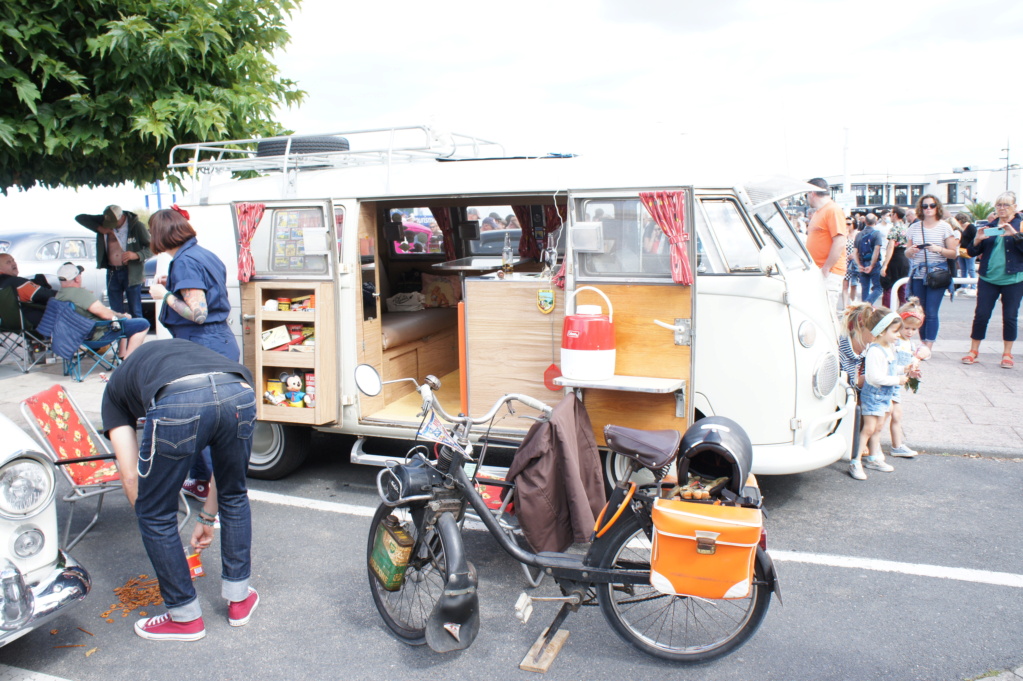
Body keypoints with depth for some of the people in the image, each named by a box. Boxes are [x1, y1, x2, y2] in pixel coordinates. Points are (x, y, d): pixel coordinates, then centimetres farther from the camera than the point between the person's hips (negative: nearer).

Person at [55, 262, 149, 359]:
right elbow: (105, 313, -26)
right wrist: (122, 316, -7)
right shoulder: (79, 293, -27)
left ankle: (122, 355, 30)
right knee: (143, 325, -8)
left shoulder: (59, 295, 3)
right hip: (98, 334, -11)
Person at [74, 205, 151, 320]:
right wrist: (99, 228, -10)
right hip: (112, 273, 4)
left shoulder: (136, 225, -9)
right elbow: (80, 217, 3)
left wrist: (136, 255, -26)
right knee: (115, 313, 7)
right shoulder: (104, 221, 3)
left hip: (131, 273, -4)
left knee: (135, 313, 0)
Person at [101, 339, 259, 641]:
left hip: (178, 403, -4)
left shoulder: (116, 388, 37)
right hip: (240, 393, 4)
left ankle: (185, 617, 34)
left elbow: (131, 477, 27)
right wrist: (207, 518, 49)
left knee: (155, 514, 21)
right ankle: (239, 598, 41)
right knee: (234, 496, 30)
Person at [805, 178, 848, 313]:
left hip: (829, 272, -9)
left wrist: (826, 268, -19)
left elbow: (840, 243, -19)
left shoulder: (833, 210, -10)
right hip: (816, 271, 9)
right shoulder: (818, 212, 19)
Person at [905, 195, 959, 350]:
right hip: (918, 274, 3)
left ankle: (928, 348, -5)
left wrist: (939, 250, -16)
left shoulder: (944, 227, 2)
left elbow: (954, 253, 1)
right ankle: (923, 343, 16)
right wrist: (910, 251, -7)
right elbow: (907, 254, 16)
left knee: (931, 313, -8)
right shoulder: (914, 227, 11)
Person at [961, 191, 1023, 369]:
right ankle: (973, 351, 11)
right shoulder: (989, 226, 10)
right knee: (981, 315, 0)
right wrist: (978, 239, -11)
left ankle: (1007, 354, 14)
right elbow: (972, 252, 8)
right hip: (988, 279, 2)